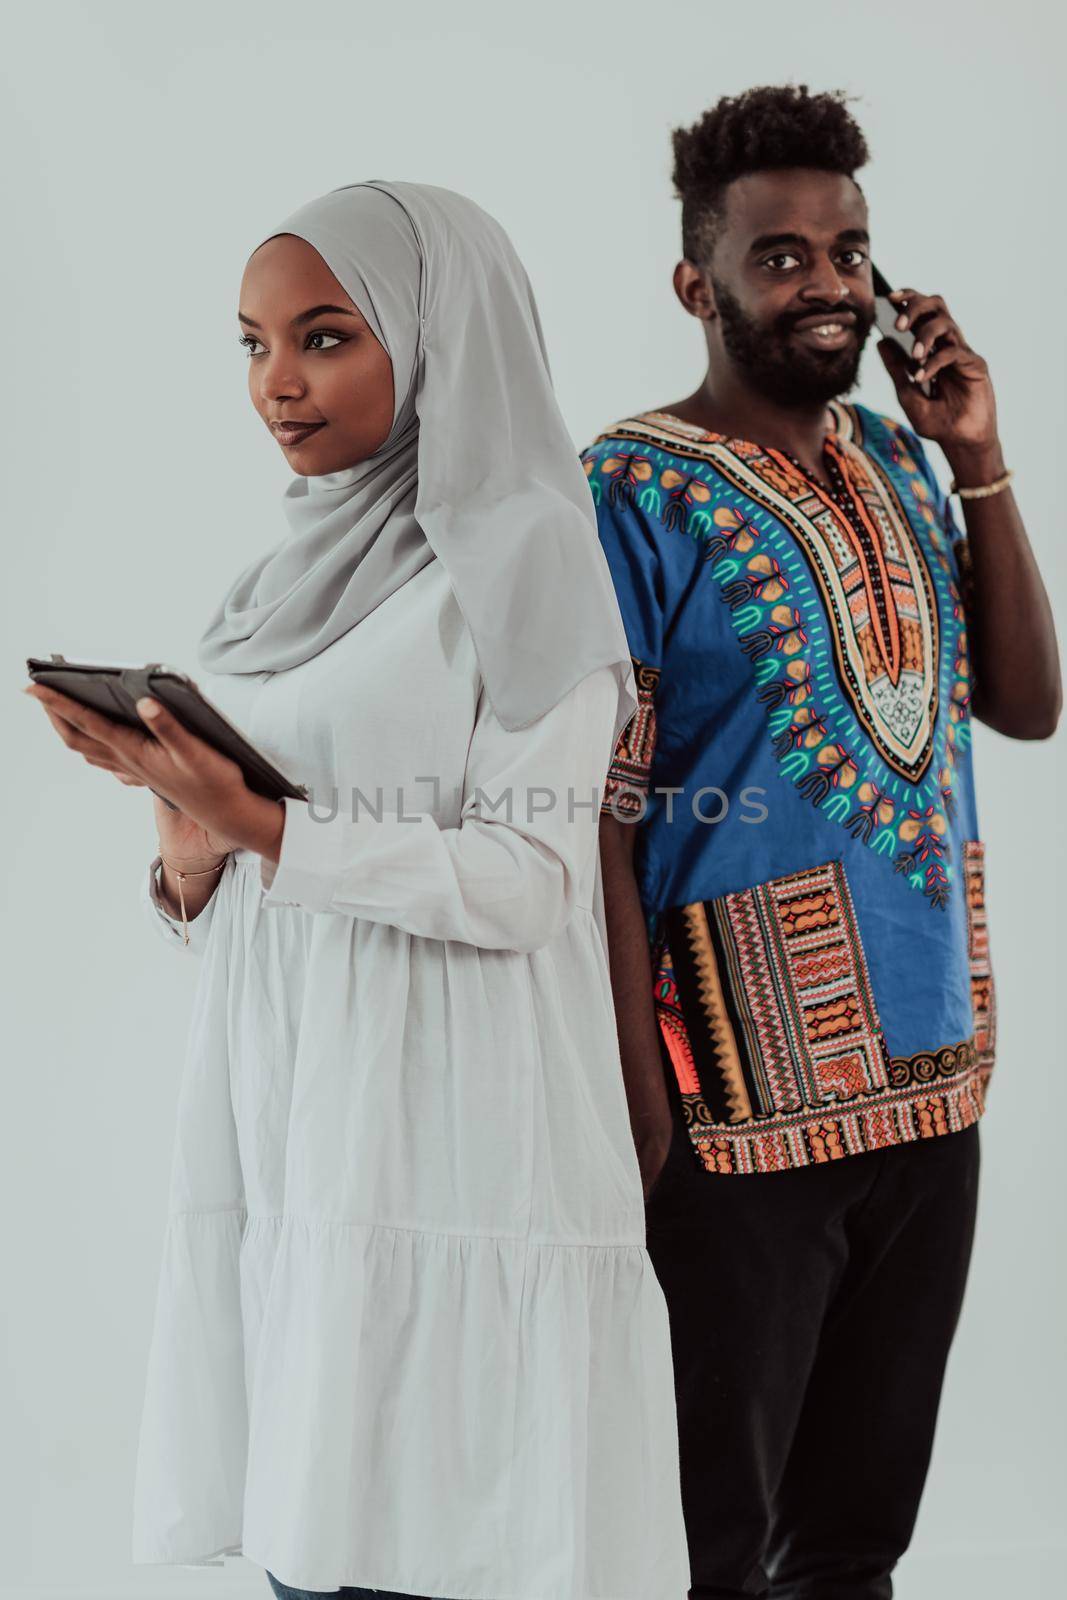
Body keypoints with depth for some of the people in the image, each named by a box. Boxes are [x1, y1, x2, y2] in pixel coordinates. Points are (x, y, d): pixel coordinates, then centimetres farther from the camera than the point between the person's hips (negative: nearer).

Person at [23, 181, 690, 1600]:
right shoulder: (287, 583, 18)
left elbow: (526, 880, -11)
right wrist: (192, 846, -4)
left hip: (444, 1156, -6)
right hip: (280, 1145, 6)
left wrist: (266, 827, -20)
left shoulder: (520, 559, -2)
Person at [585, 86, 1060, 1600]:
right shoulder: (636, 493, -11)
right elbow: (596, 822, -14)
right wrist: (644, 1117, -17)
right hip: (746, 1109, -6)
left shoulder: (896, 457, 9)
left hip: (931, 1078, 6)